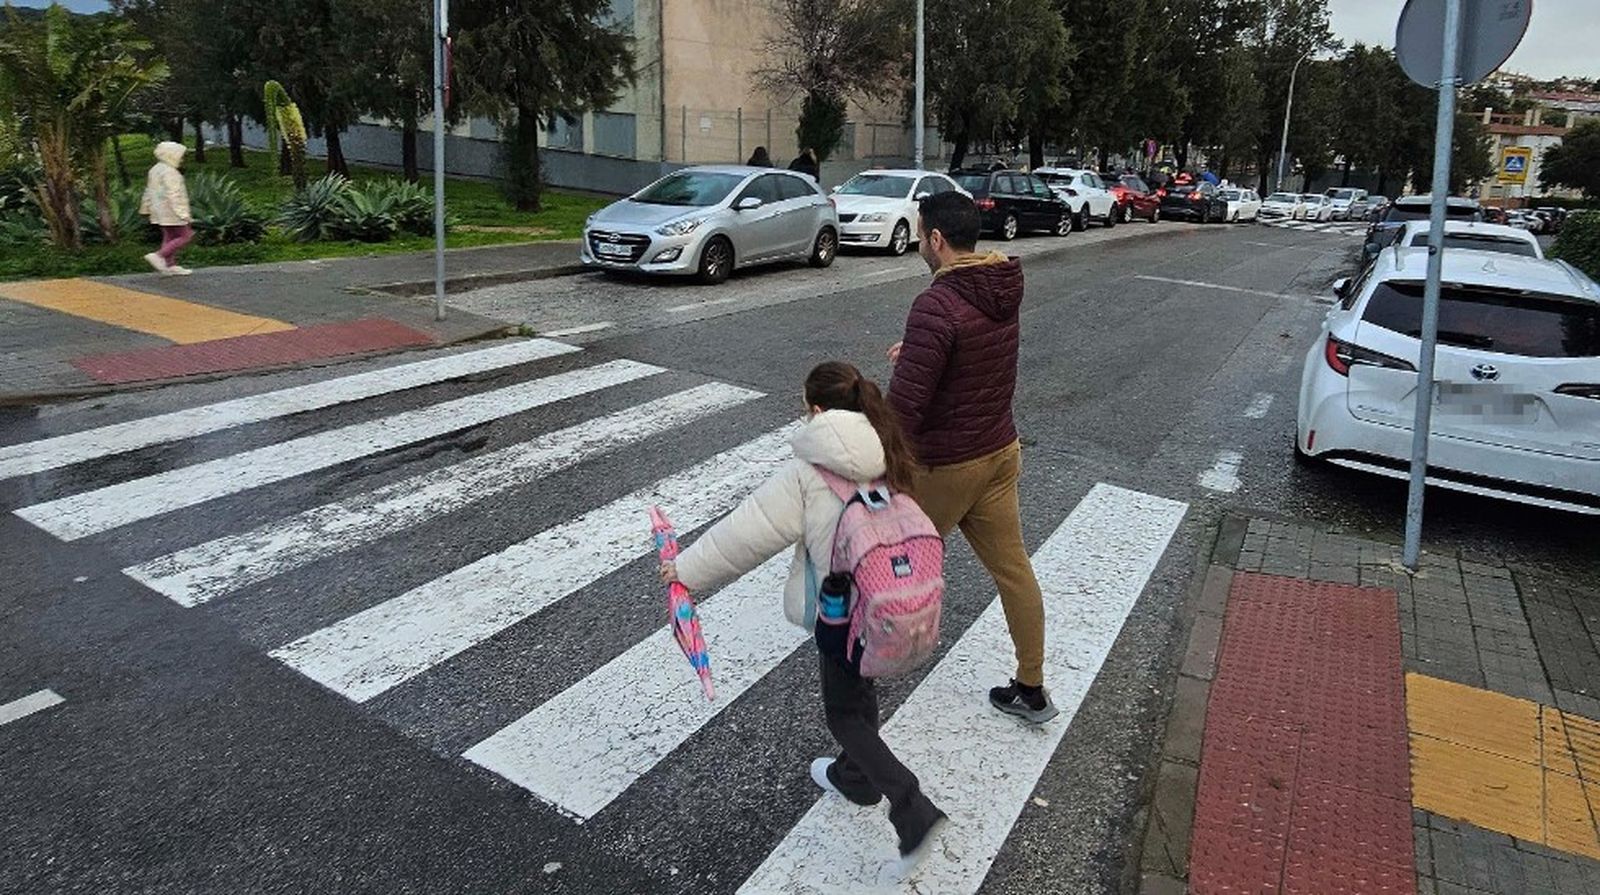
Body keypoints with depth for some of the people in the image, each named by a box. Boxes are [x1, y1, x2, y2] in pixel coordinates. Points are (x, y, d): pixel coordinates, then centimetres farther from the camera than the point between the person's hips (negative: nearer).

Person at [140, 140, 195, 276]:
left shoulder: (155, 170, 16)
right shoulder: (169, 172, -16)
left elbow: (149, 191, 22)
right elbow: (173, 194, -23)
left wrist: (146, 208, 29)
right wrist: (182, 213, -26)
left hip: (160, 212, 10)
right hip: (171, 212, -10)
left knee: (169, 237, 14)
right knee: (184, 236, -5)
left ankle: (171, 265, 15)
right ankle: (158, 255, -12)